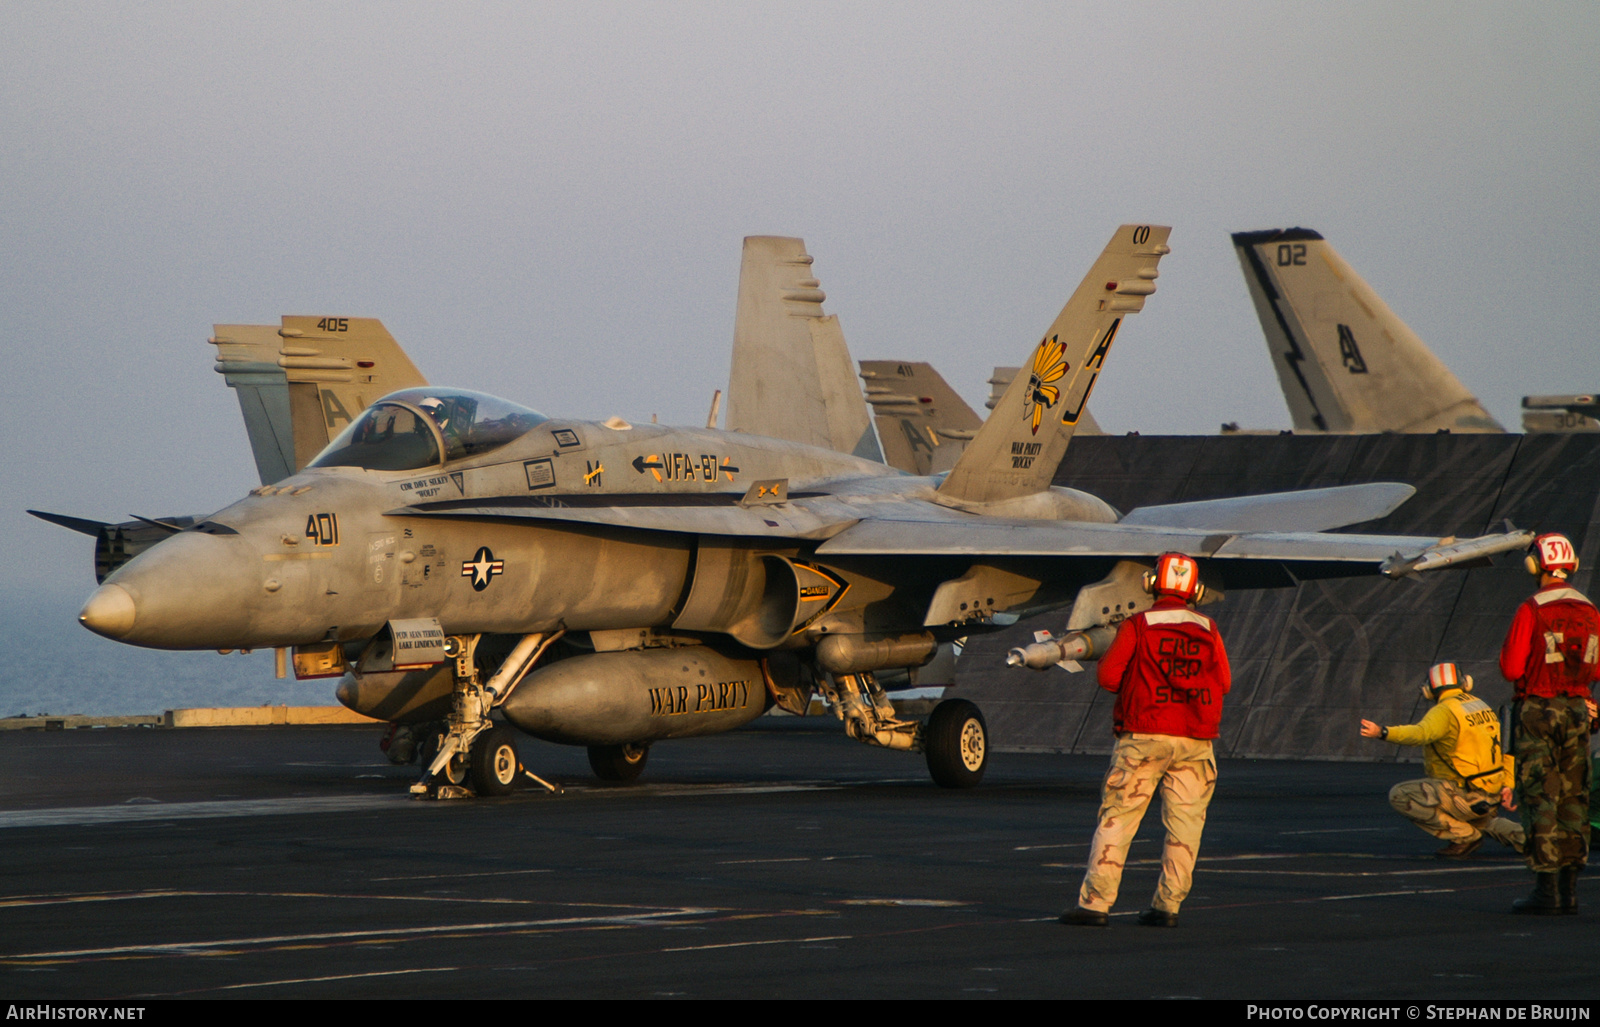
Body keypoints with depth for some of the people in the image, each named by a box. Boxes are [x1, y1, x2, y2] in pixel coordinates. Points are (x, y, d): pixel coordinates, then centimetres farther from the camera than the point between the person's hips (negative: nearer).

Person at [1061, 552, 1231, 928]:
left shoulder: (1137, 626, -3)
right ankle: (1167, 906, 5)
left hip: (1144, 736, -2)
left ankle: (1095, 902, -5)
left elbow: (1108, 677, -4)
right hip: (1195, 741, 2)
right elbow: (1223, 682, 12)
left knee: (1116, 819, 0)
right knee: (1184, 824, 7)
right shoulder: (1207, 630, 6)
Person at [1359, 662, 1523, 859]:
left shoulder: (1444, 712, -14)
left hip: (1465, 797, -9)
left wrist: (1382, 732, -46)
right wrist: (1507, 785, 17)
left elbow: (1421, 734, -35)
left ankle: (1465, 836, -10)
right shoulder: (1482, 706, 13)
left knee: (1400, 795, -14)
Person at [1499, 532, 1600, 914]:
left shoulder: (1531, 610, -12)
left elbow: (1511, 668, -13)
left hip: (1538, 710, -5)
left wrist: (1507, 652, 7)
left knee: (1538, 797, -3)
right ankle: (1569, 888, 10)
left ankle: (1546, 888, -8)